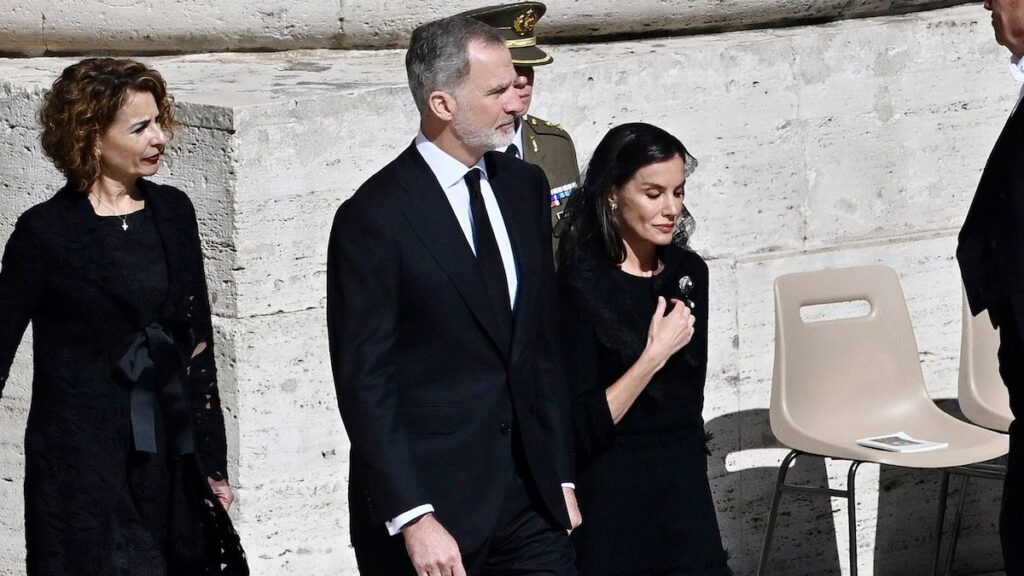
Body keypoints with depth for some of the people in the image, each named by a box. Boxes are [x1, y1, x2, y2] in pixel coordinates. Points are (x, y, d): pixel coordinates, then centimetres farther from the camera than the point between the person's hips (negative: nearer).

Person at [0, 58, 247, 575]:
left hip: (171, 456, 5)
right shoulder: (45, 232, -6)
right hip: (83, 467, -4)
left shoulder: (172, 213, 8)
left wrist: (213, 463, 10)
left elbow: (198, 343, 12)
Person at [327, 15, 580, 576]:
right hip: (432, 507, -5)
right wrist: (413, 519, -17)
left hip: (530, 505, 6)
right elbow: (364, 384, -13)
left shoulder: (524, 186, 9)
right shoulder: (373, 218, -11)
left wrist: (561, 475, 13)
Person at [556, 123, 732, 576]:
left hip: (685, 487, 5)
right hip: (611, 500, -5)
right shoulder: (579, 285, -16)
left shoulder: (689, 272, 3)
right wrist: (655, 354, -21)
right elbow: (582, 427, -19)